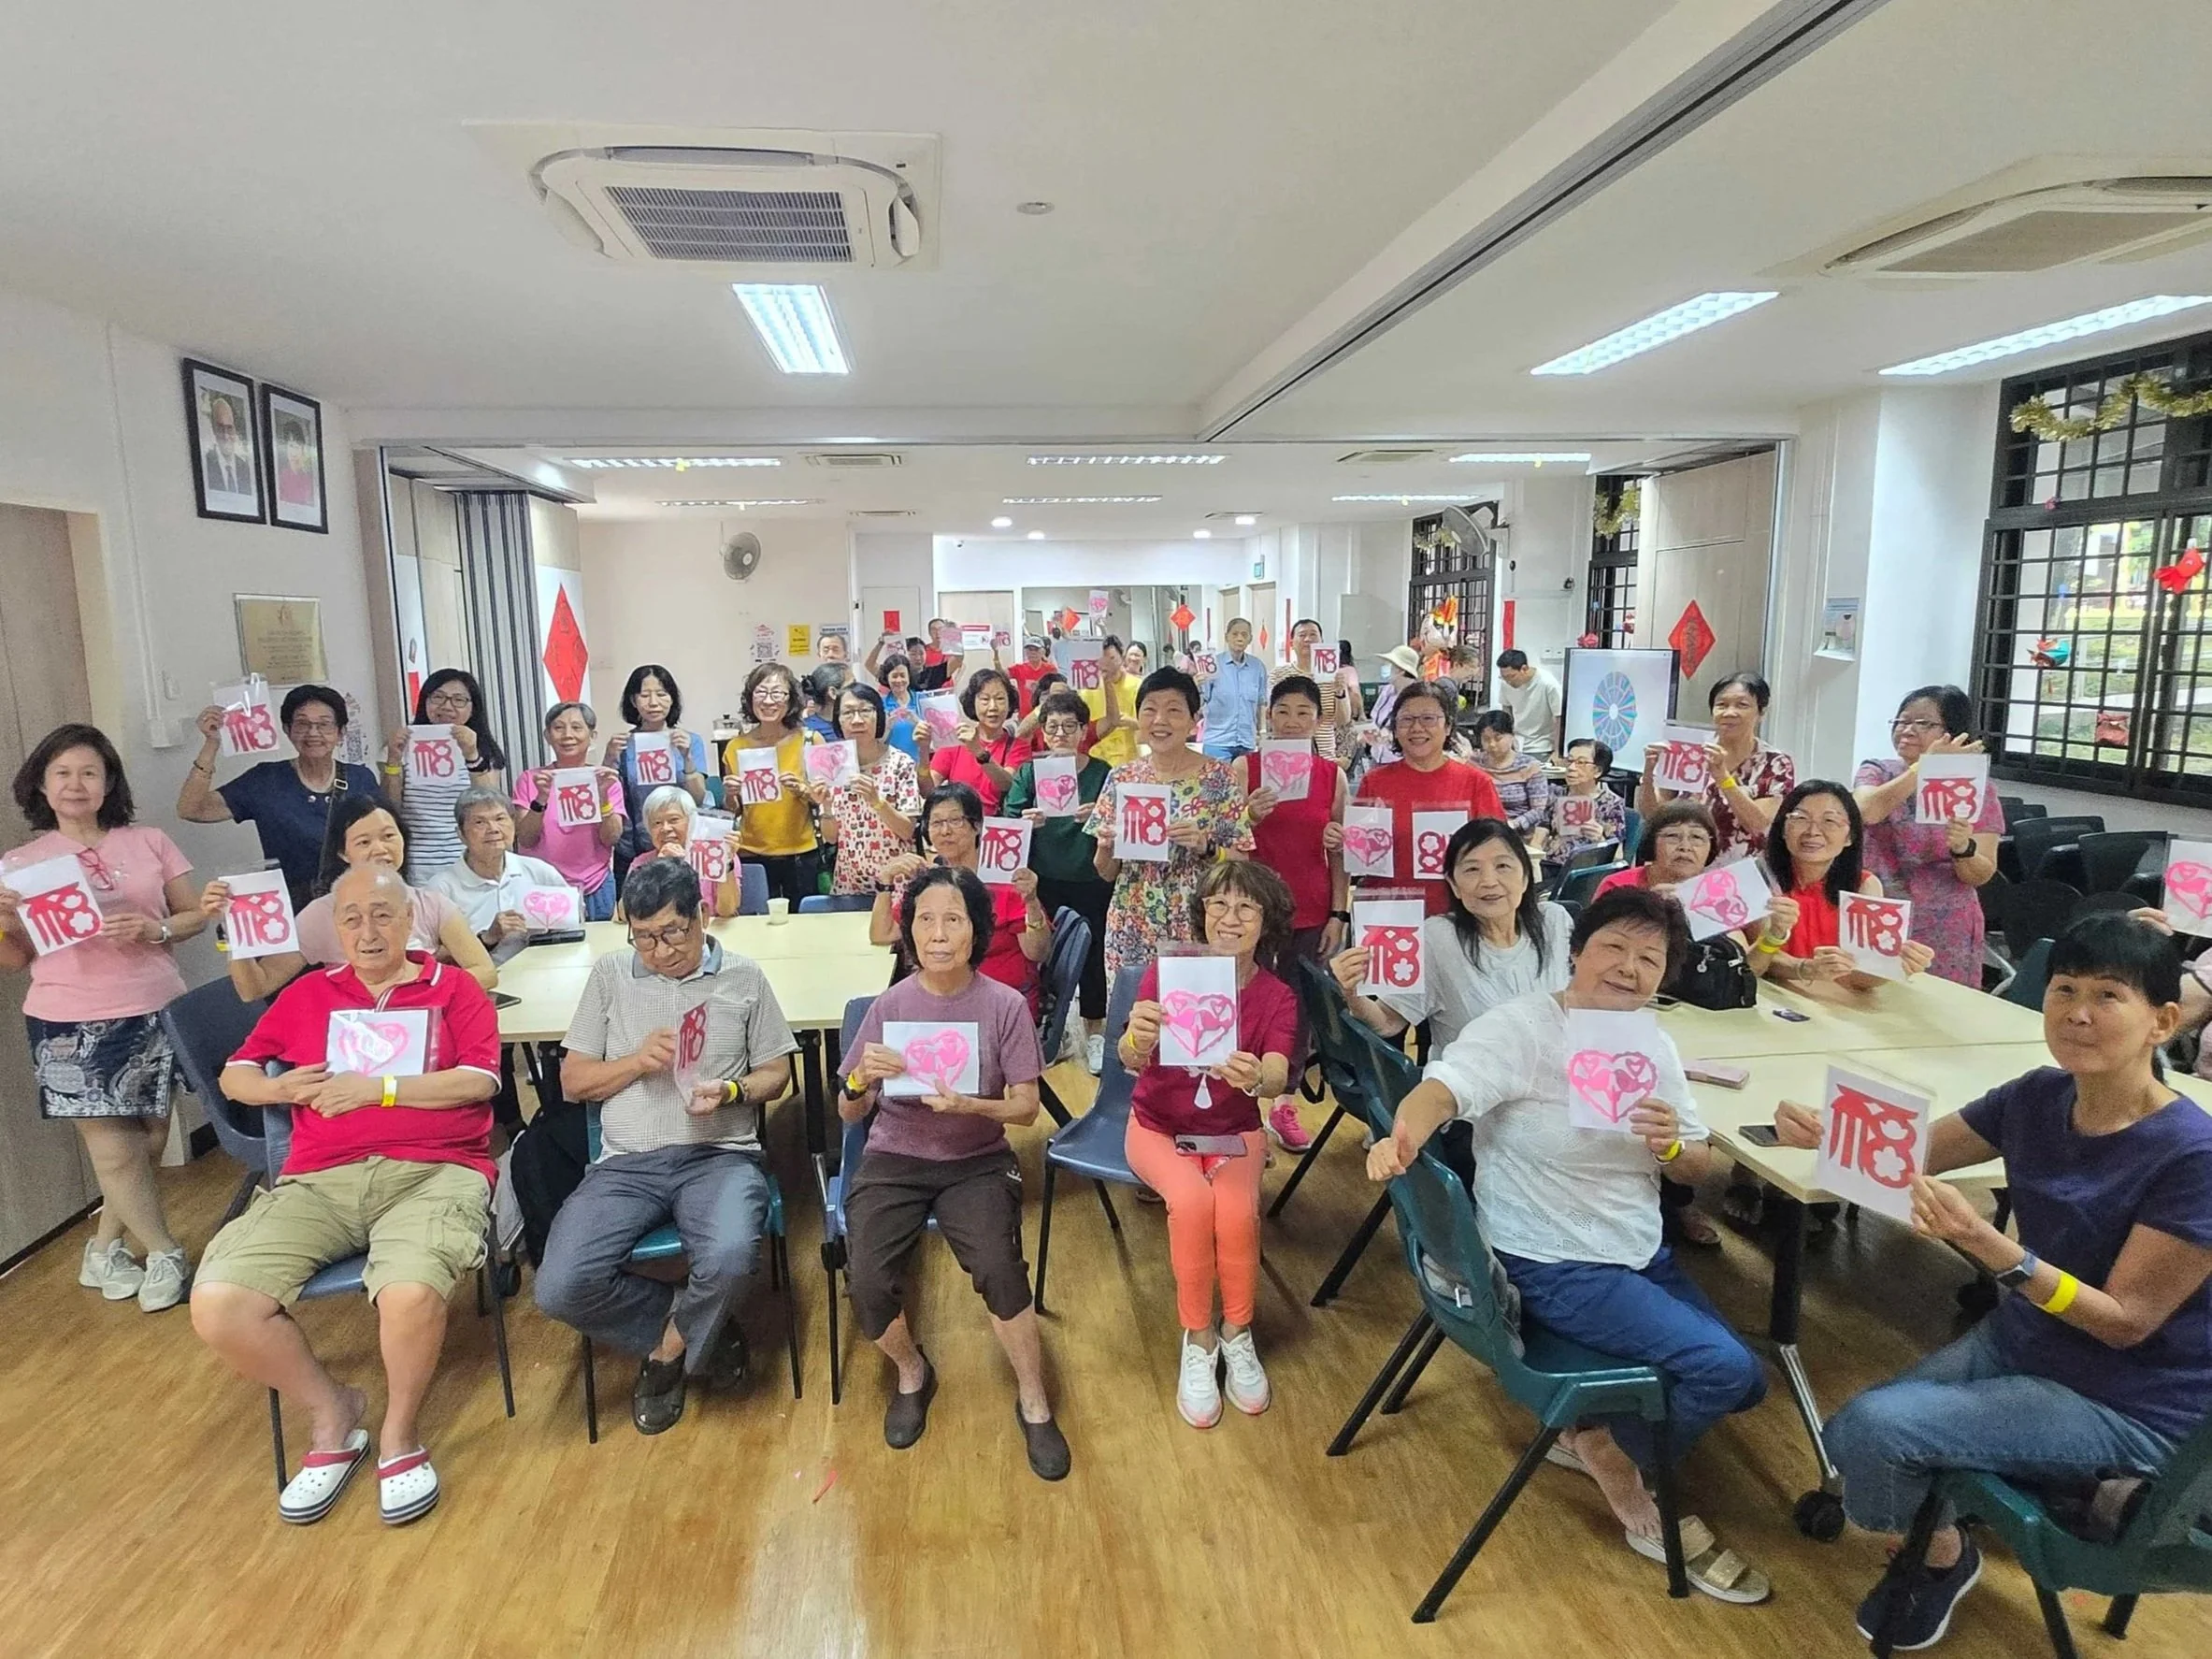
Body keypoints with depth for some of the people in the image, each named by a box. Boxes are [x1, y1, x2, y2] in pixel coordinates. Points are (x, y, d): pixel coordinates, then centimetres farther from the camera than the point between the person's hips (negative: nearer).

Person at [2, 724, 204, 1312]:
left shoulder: (148, 842, 3)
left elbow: (195, 914, 6)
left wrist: (155, 929, -14)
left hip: (155, 1014, 1)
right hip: (71, 1026, -1)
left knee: (149, 1140, 9)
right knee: (114, 1151, 1)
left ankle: (104, 1251, 31)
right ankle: (164, 1254, 21)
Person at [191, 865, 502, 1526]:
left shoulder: (454, 988, 11)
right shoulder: (308, 994, 21)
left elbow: (478, 1080, -1)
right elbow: (235, 1073, 25)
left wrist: (376, 1089, -8)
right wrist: (279, 1088, 3)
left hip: (433, 1171, -4)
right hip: (320, 1181, 4)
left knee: (410, 1293, -34)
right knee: (216, 1305, -19)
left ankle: (398, 1434, -2)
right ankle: (331, 1410, 7)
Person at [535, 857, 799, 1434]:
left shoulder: (743, 977, 7)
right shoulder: (610, 974, 10)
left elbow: (775, 1075, 10)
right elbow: (573, 1082, 11)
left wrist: (730, 1091, -12)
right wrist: (638, 1060, -8)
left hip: (719, 1156, -2)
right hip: (626, 1163, 2)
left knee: (730, 1258, -34)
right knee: (561, 1288, -22)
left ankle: (668, 1349, 2)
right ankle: (697, 1330, 4)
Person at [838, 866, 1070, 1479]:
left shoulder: (1005, 1005, -9)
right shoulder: (889, 1005, -5)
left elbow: (1026, 1107, -5)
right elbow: (849, 1114, -1)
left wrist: (969, 1106, -25)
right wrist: (861, 1080, -24)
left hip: (977, 1160, -1)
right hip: (895, 1159, 1)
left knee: (998, 1270, -26)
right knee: (867, 1285, -20)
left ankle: (1033, 1403, 2)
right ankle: (912, 1373, 15)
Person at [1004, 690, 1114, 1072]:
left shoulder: (1101, 773, 1)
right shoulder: (1029, 772, 5)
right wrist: (1026, 823, -21)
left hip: (1091, 883, -1)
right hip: (1044, 883, 1)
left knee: (1092, 954, 5)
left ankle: (1094, 1032, 21)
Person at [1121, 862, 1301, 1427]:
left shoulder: (1277, 997, -9)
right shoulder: (1166, 971, -14)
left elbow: (1278, 1079, -25)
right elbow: (1132, 1061, -26)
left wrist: (1257, 1078, -51)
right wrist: (1137, 1040, -51)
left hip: (1234, 1130, 1)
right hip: (1160, 1126, -1)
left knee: (1237, 1210, -27)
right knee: (1192, 1200, -29)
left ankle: (1236, 1334, -1)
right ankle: (1197, 1341, -7)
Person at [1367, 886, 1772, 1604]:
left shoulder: (1656, 1045, 2)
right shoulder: (1523, 1026, -20)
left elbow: (1699, 1170, 6)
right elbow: (1443, 1087, -36)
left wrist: (1673, 1146, -18)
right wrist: (1403, 1137, -59)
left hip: (1642, 1256, 8)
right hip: (1555, 1269, -8)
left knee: (1745, 1383, 11)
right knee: (1725, 1369, -16)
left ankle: (1600, 1428, 25)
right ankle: (1619, 1463, 11)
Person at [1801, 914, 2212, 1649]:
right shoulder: (2040, 1096, -8)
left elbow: (2126, 1320, -22)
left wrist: (1989, 1246, -39)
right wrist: (1830, 1135, -21)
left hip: (2127, 1403, -6)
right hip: (2019, 1340, 6)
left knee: (1873, 1426, -19)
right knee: (1855, 1436, 0)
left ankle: (1941, 1552, 13)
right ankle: (1934, 1539, 32)